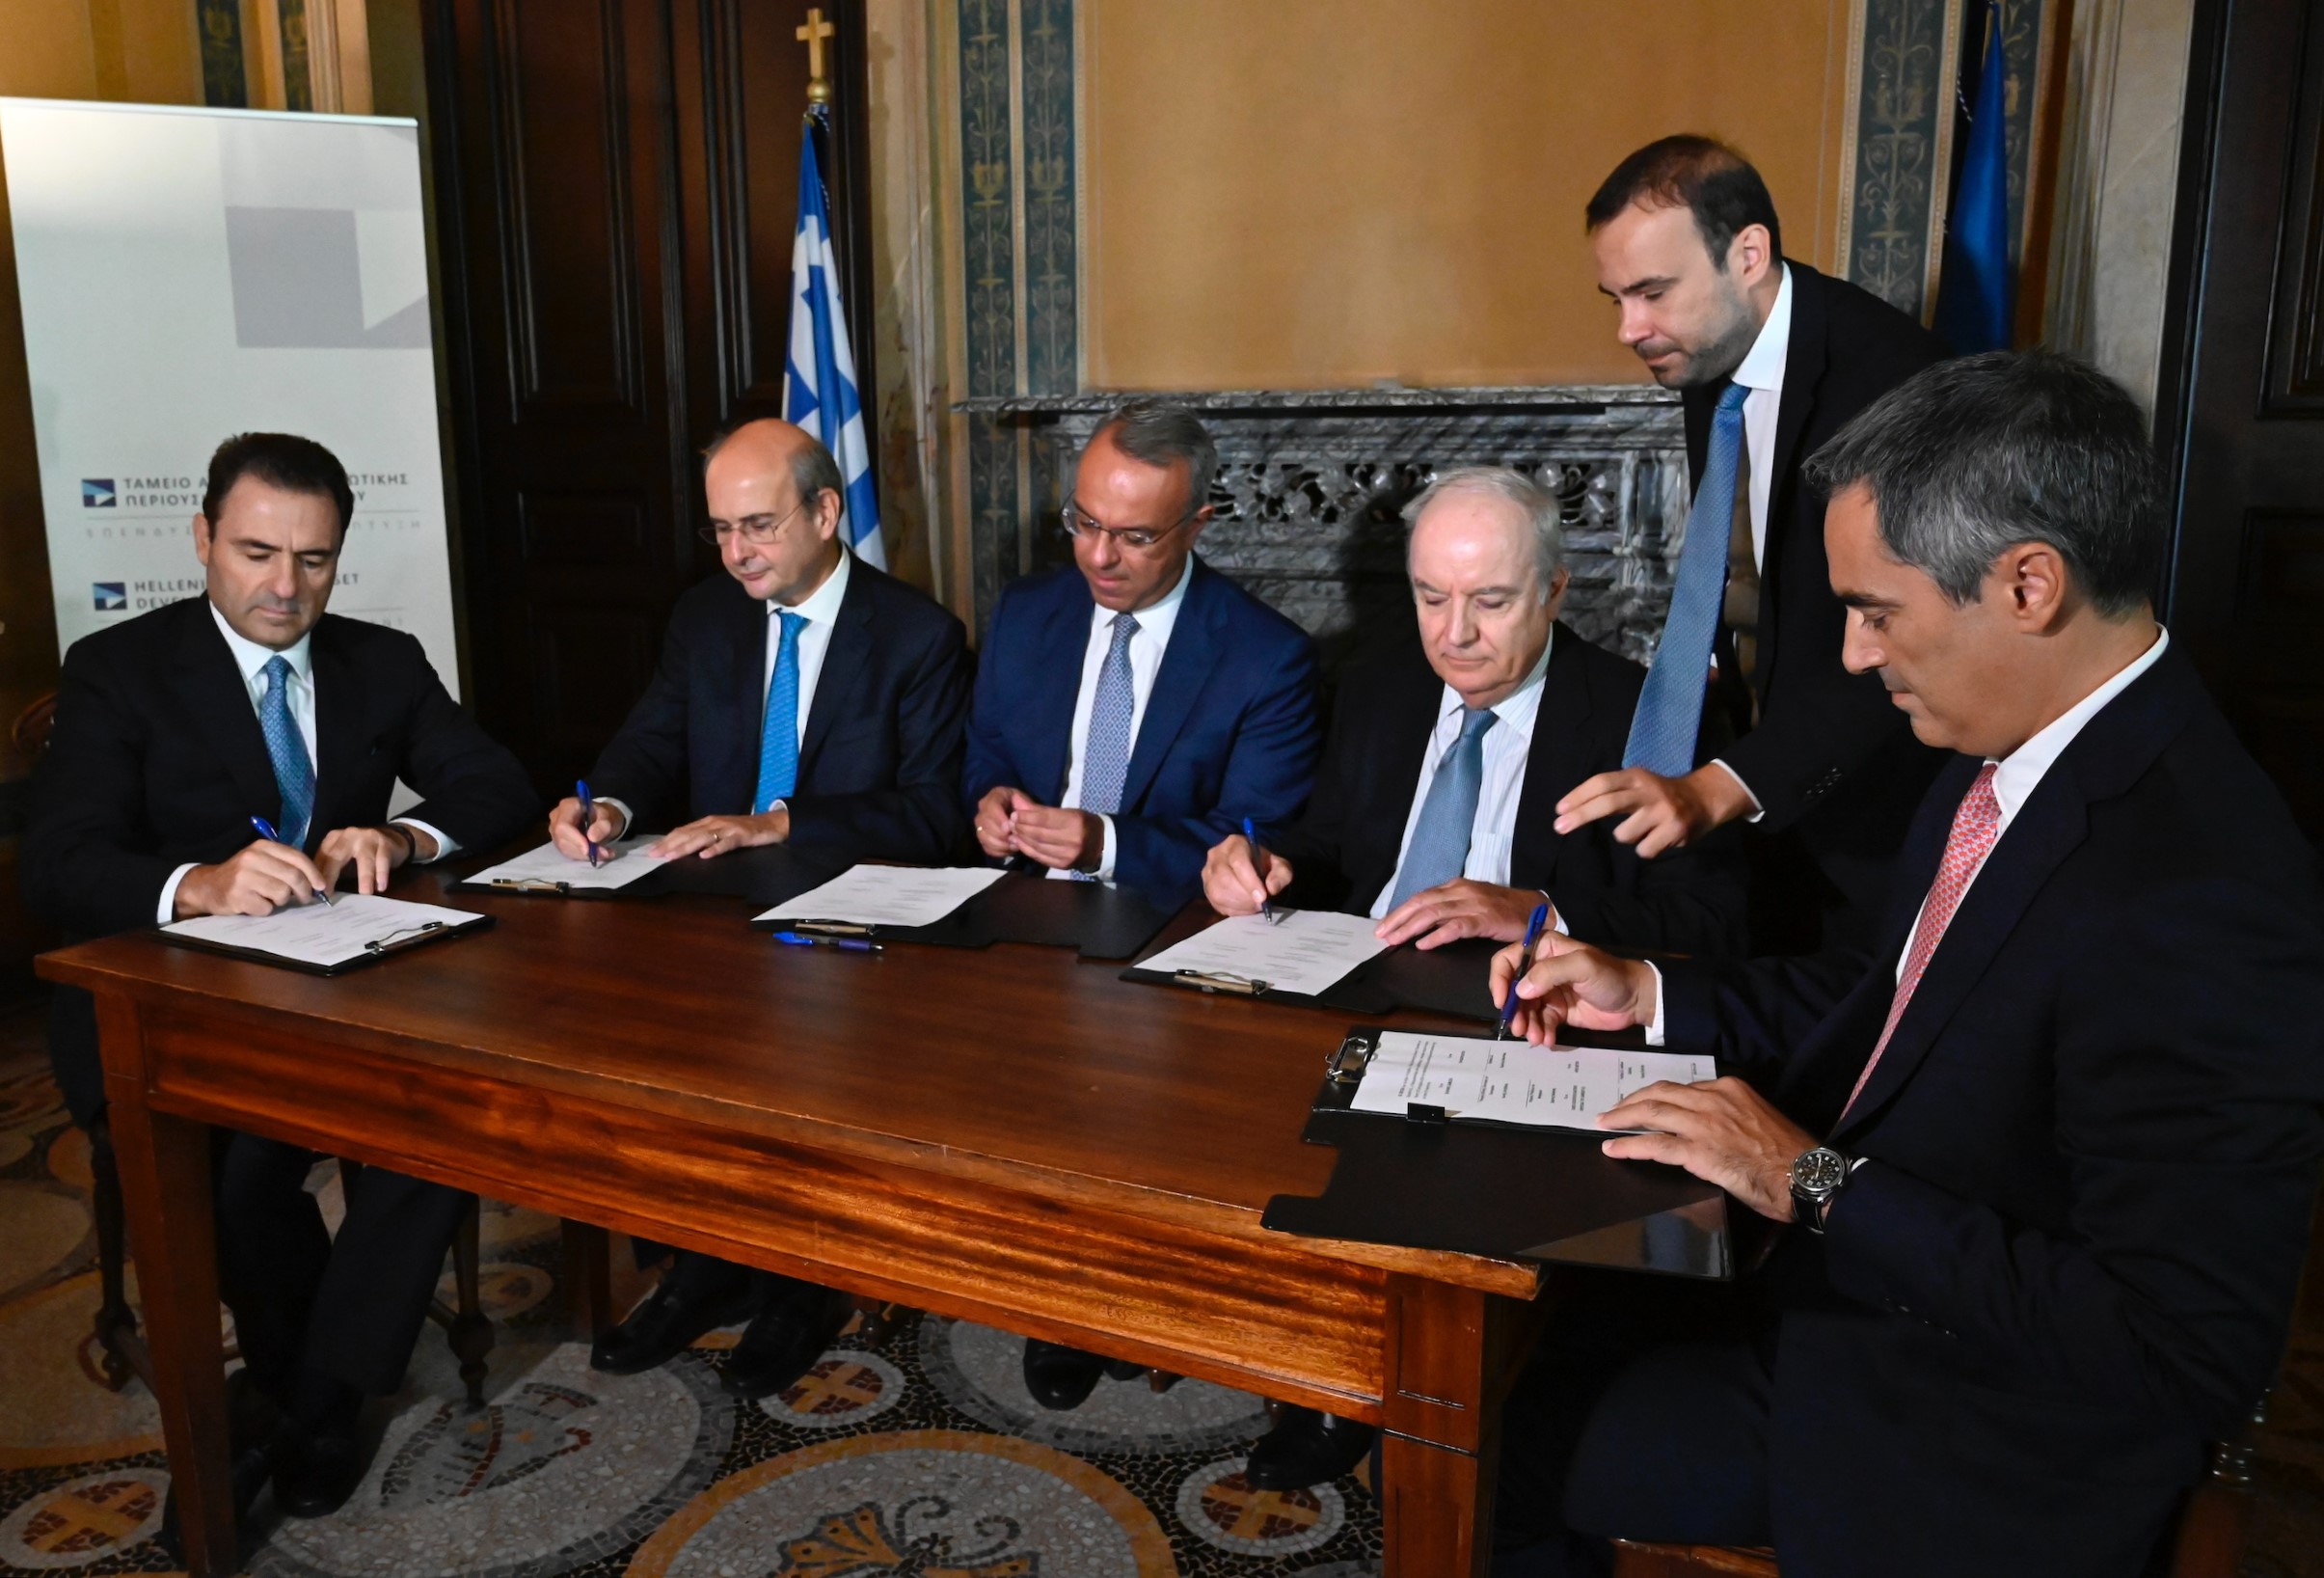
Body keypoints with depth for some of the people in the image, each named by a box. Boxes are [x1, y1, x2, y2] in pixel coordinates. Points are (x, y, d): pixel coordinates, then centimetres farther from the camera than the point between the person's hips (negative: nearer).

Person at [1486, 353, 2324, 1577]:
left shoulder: (2200, 902, -31)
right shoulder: (2008, 762, -3)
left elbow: (2180, 1351, -28)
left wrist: (1819, 1185, -24)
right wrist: (1648, 995, 4)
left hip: (1959, 1447, -8)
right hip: (1844, 1269, 8)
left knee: (1483, 1444, -4)